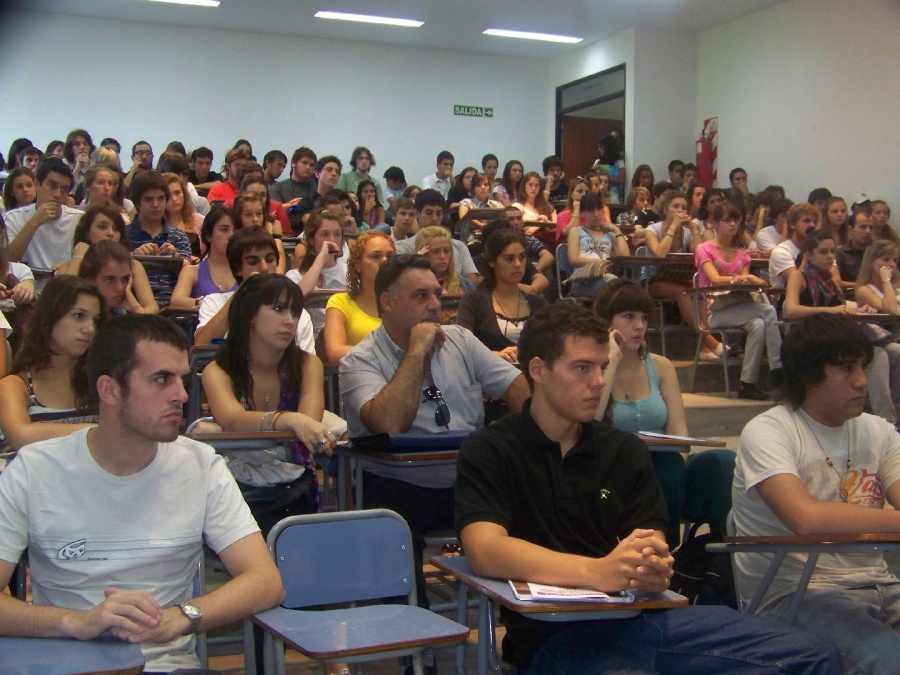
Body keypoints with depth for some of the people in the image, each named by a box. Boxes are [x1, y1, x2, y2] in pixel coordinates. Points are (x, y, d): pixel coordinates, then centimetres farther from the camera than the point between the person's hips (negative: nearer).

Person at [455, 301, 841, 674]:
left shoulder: (625, 450, 15)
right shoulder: (488, 452, -1)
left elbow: (651, 545, 6)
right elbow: (485, 550, -17)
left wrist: (655, 568, -21)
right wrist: (598, 572, -31)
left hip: (645, 615, 6)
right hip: (558, 632, -5)